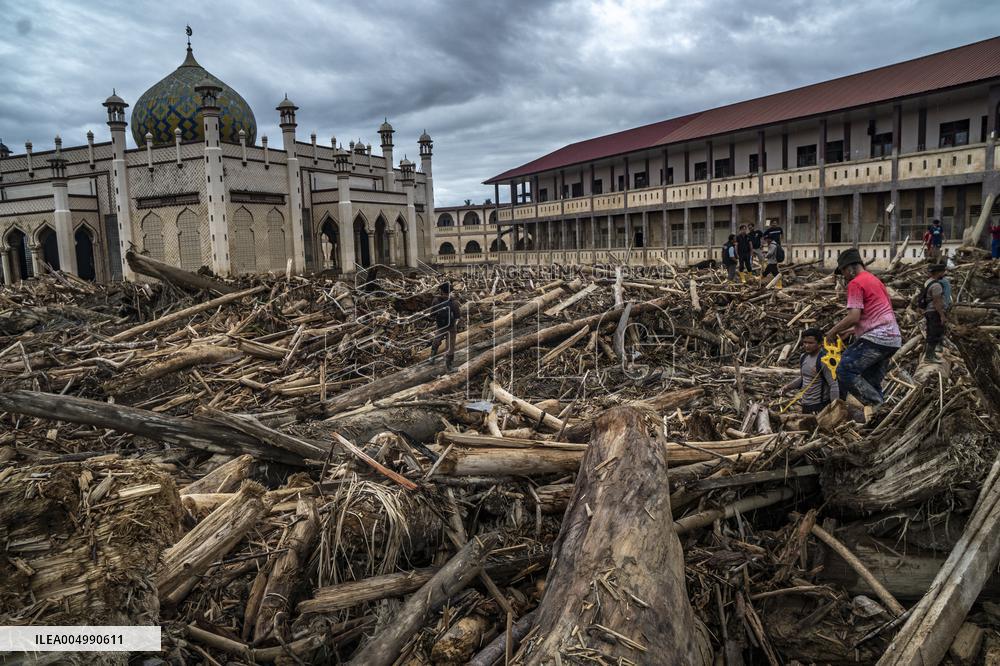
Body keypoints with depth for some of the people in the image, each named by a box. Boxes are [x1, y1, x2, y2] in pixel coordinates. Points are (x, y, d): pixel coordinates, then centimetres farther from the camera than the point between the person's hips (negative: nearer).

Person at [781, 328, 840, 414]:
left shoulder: (824, 361, -19)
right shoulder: (803, 357, 5)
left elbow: (834, 385, -20)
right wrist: (789, 386, 5)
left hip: (820, 406, -8)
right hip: (805, 404, 8)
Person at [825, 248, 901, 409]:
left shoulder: (855, 283, -5)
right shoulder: (875, 280, 25)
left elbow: (854, 316, -16)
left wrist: (833, 331, -3)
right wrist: (848, 330, 25)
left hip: (876, 338, -10)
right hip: (893, 339, 10)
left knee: (845, 371, -14)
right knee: (871, 383, 12)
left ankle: (878, 406, -17)